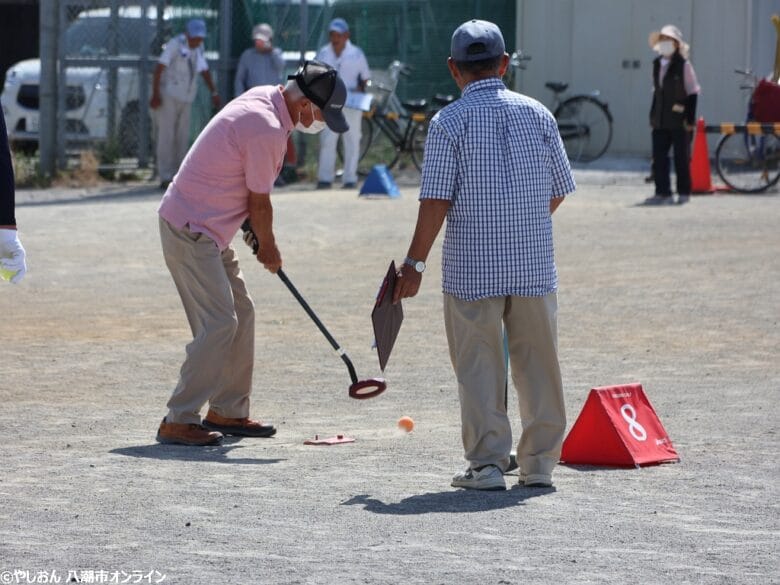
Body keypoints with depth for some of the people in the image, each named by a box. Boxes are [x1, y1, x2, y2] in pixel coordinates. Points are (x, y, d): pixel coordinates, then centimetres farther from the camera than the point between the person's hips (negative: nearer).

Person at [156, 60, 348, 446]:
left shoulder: (263, 96, 7)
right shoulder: (267, 130, -24)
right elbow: (259, 202, -13)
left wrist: (257, 233, 12)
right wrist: (268, 248, 4)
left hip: (209, 231, 11)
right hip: (190, 230, -11)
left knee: (240, 312, 14)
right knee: (218, 323, -13)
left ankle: (228, 411, 21)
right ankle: (178, 421, -11)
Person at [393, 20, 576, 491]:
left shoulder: (449, 122, -7)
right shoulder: (538, 114, 3)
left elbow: (436, 201, -11)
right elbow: (560, 190, 9)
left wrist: (414, 264, -4)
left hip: (472, 269, -3)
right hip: (535, 266, 3)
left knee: (479, 368, 4)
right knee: (538, 363, 11)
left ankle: (487, 463, 2)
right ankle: (540, 463, 15)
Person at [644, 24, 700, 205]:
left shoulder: (683, 65, -7)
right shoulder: (657, 64, 11)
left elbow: (692, 93, -6)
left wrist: (690, 119, -11)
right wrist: (653, 116, 14)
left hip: (679, 121, -6)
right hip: (661, 121, 6)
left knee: (681, 157, 3)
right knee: (658, 157, 1)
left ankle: (684, 192, 12)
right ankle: (662, 192, 5)